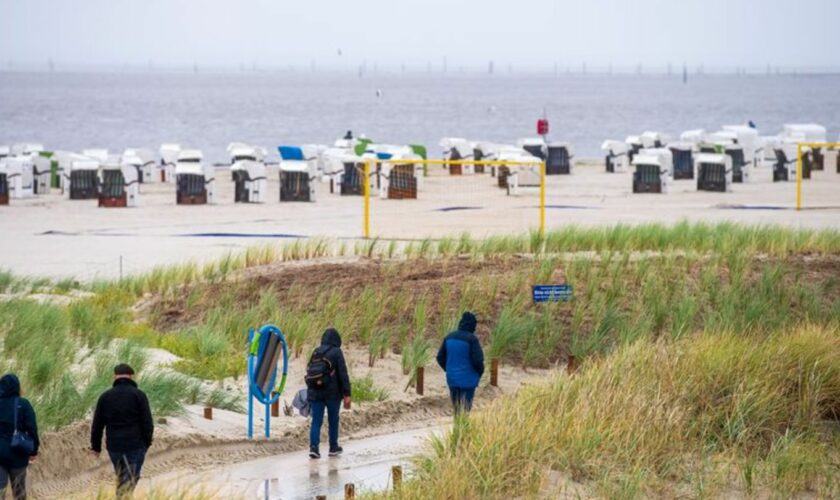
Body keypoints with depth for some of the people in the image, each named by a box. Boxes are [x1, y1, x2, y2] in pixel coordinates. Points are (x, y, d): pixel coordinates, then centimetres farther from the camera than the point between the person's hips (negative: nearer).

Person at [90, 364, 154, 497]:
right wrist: (147, 442, 7)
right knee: (130, 482, -1)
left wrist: (96, 446, 15)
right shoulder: (138, 395, -5)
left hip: (114, 446, 3)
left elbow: (97, 424, 7)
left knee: (121, 479, 19)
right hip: (135, 446, -3)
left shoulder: (105, 396, 5)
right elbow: (147, 422, -7)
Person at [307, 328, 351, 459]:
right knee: (333, 420, 12)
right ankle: (333, 448, 23)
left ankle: (314, 447, -17)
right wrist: (347, 394, -12)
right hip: (332, 393, -3)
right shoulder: (336, 352, -6)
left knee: (316, 421, 0)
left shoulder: (316, 353, 10)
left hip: (315, 392, 3)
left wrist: (310, 390, 26)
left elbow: (309, 372, 17)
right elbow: (343, 374, -11)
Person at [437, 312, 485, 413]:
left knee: (456, 408, 16)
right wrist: (480, 372, 2)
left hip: (452, 379, 5)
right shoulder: (471, 339, -15)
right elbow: (477, 360, -18)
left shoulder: (449, 337, 3)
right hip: (468, 380, -5)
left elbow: (440, 357, 8)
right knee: (465, 409, -2)